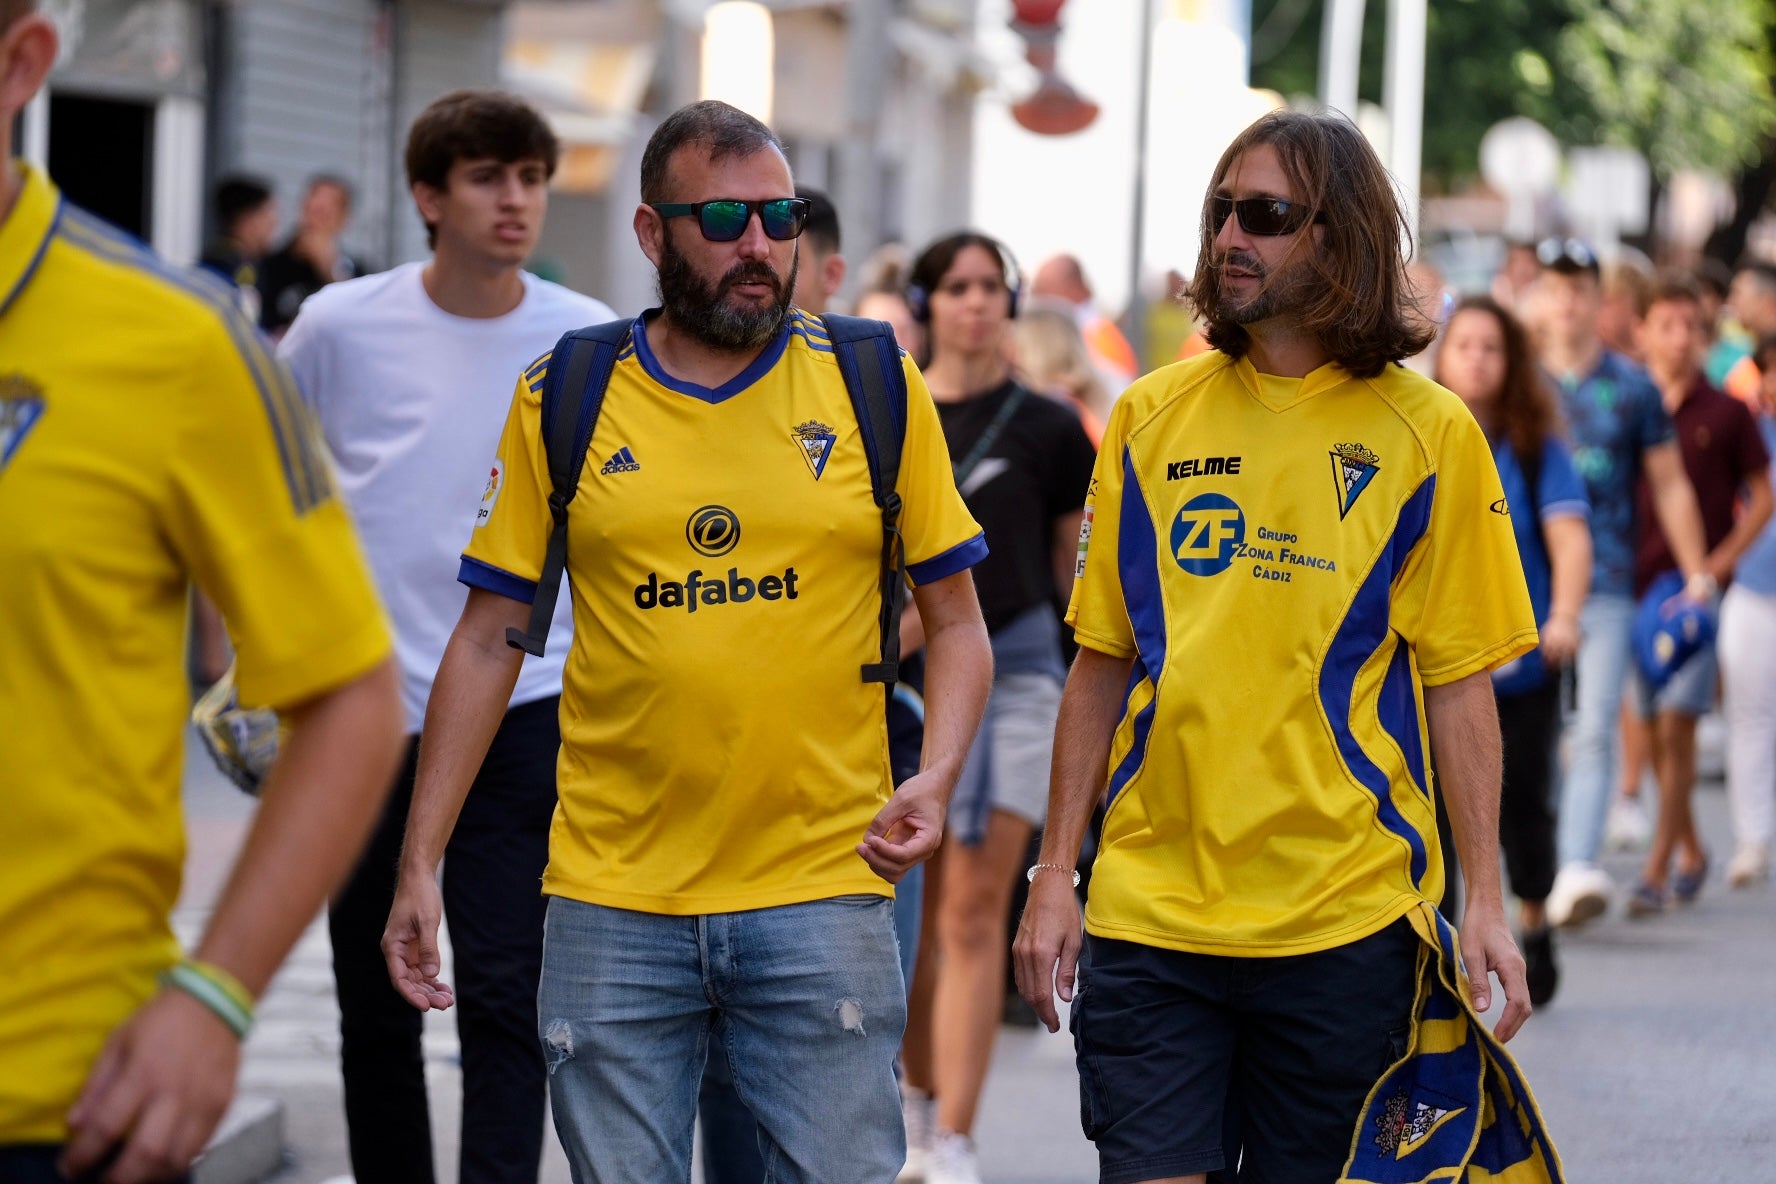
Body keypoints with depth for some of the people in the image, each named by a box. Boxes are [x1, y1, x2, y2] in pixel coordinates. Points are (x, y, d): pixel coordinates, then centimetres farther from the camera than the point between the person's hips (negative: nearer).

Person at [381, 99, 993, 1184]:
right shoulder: (563, 401, 4)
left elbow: (956, 622, 7)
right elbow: (489, 641, 7)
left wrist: (936, 782, -11)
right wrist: (417, 867, 2)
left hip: (822, 893, -1)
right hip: (611, 900, 1)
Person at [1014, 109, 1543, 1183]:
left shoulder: (1427, 432, -1)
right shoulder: (1152, 416, 6)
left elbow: (1458, 683, -1)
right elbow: (1103, 661, 10)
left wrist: (1486, 900, -7)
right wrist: (1056, 872, 6)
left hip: (1345, 925, -2)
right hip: (1150, 909, 2)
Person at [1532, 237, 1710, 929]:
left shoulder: (1632, 387, 6)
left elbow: (1669, 485, 12)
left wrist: (1696, 573, 6)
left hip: (1605, 588, -1)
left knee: (1593, 732, -14)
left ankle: (1577, 870, -24)